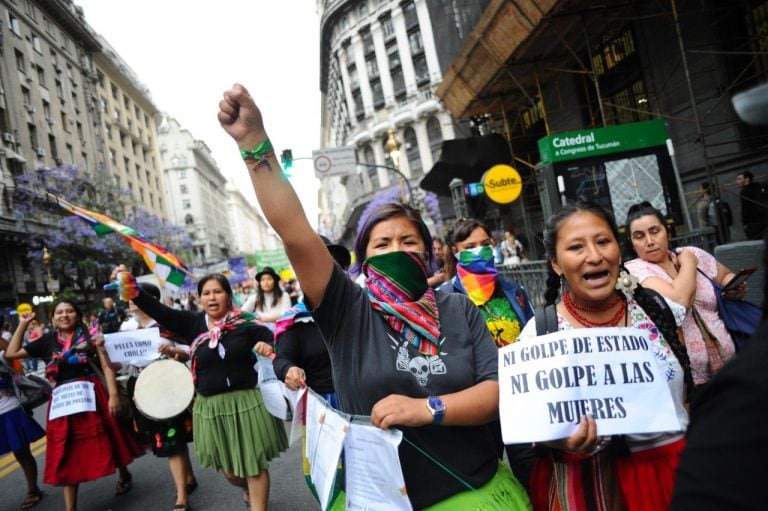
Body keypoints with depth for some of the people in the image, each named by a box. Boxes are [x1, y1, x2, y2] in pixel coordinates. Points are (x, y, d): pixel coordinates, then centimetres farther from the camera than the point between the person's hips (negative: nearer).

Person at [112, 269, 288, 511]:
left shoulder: (246, 322, -7)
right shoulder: (193, 323, -1)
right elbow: (158, 310, -12)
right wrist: (132, 288, -24)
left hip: (246, 401, -3)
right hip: (211, 407, 3)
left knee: (255, 463, 5)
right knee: (228, 469, 19)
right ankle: (249, 489, 51)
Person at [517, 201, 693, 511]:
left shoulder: (653, 307, -3)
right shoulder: (539, 333, -15)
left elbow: (688, 386, 9)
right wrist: (561, 440, -29)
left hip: (678, 467, 4)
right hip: (594, 484, -3)